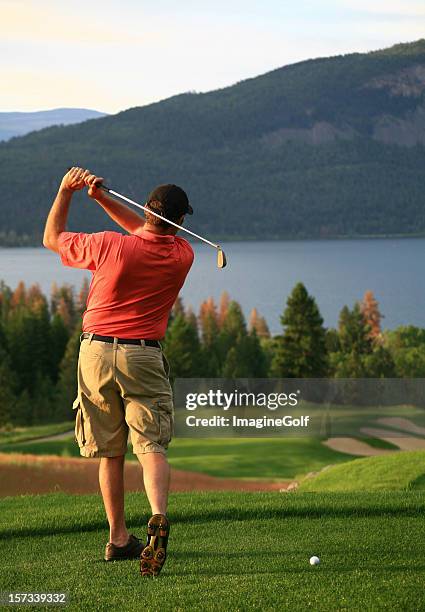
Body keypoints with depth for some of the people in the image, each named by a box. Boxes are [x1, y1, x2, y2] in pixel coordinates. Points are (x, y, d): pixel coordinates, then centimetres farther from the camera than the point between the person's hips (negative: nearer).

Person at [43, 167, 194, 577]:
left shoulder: (109, 246, -9)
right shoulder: (182, 255, 0)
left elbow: (51, 239, 8)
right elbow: (148, 233, 20)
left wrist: (66, 191, 14)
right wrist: (102, 198, 13)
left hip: (97, 351, 0)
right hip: (143, 356, 0)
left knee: (109, 451, 10)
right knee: (152, 445, -5)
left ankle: (118, 538, 15)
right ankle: (158, 516, -32)